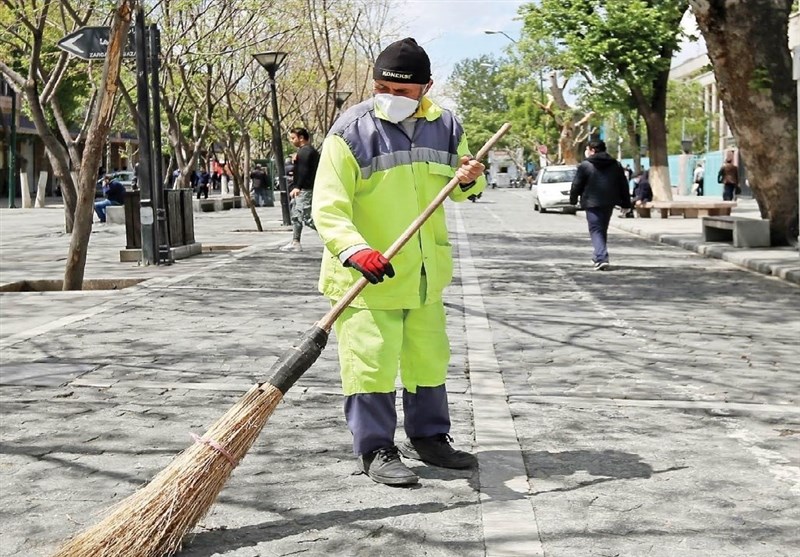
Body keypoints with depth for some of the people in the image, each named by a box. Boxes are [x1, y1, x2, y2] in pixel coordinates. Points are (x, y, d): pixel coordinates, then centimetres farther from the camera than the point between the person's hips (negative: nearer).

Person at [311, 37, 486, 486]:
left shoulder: (445, 127, 2)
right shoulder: (353, 131, -15)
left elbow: (459, 187, 20)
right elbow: (328, 207, -20)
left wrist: (471, 179, -5)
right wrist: (353, 250, -36)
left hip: (425, 274, 6)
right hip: (367, 277, -6)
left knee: (429, 359, 17)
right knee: (371, 362, -3)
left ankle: (429, 437, 34)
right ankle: (375, 450, 11)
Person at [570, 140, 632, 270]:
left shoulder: (585, 166, -7)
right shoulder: (616, 165, 10)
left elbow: (576, 185, -5)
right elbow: (623, 185, 12)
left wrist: (573, 199, 11)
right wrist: (626, 203, 17)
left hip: (592, 203, -6)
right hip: (609, 203, 6)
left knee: (595, 230, -5)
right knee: (603, 230, 20)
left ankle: (601, 258, -21)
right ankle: (599, 256, 31)